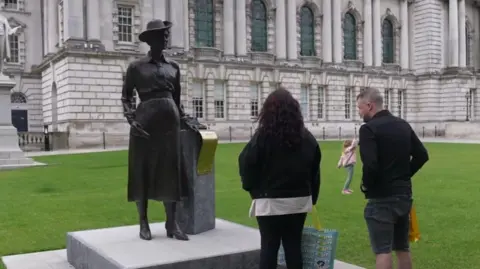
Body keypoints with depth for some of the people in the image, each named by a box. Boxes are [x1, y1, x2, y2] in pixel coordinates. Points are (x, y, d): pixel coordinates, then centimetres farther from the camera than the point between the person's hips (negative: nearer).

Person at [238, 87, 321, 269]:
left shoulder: (262, 136, -11)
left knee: (269, 247, 3)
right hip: (299, 201, 4)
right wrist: (312, 198, 15)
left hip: (270, 202, -4)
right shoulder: (306, 137, 4)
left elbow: (247, 164, -11)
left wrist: (254, 190, 4)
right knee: (294, 245, 11)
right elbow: (315, 172, 8)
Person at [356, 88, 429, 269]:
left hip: (381, 198, -7)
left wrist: (366, 185, -7)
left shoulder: (369, 128, -14)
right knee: (402, 248, 17)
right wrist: (404, 175, 14)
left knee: (383, 250, -2)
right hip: (404, 194, 8)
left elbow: (370, 164, -25)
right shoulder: (403, 125, 9)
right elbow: (422, 155, 10)